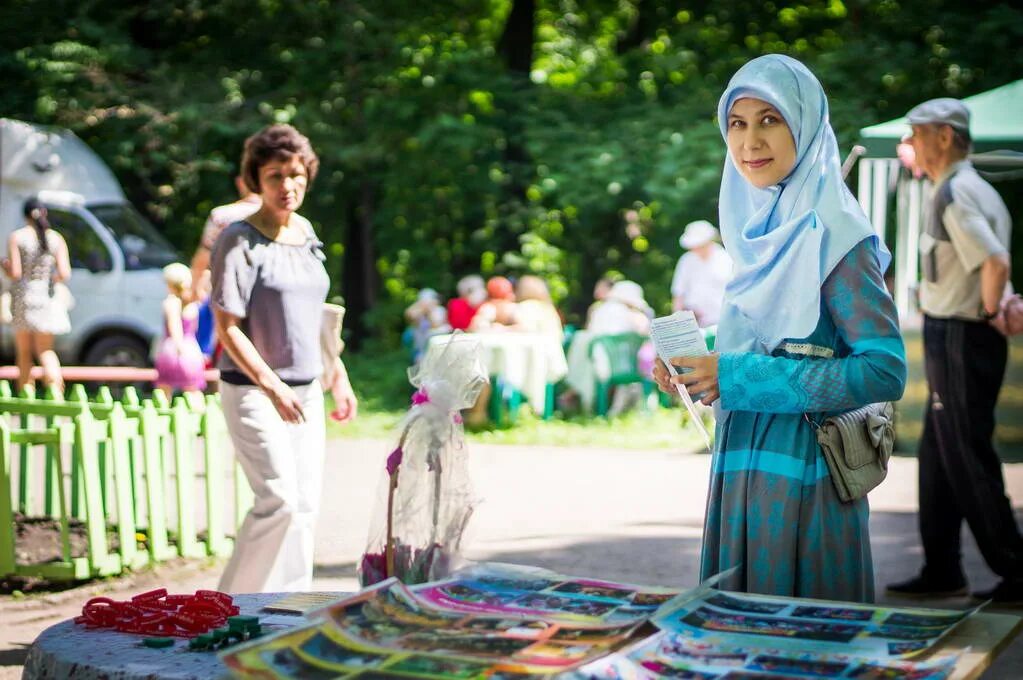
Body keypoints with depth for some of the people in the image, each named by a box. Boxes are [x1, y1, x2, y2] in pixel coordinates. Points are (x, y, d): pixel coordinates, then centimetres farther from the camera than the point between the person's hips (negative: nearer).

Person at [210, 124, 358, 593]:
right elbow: (227, 328, -16)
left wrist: (339, 378, 19)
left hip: (306, 392, 7)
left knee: (306, 506, 7)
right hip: (252, 391, -7)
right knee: (280, 501, -13)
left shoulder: (305, 233, 11)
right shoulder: (240, 241, -11)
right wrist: (273, 388, -24)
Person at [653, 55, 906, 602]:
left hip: (801, 471, -8)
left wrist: (740, 378, -20)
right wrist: (698, 372, 1)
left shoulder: (832, 233, -13)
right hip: (743, 464, 8)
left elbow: (885, 371, -19)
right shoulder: (763, 227, 11)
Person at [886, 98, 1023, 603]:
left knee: (967, 461, -4)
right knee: (938, 458, 15)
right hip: (953, 339, 10)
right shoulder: (976, 189, 15)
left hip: (958, 339, -10)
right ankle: (941, 571, 22)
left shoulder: (954, 193, -17)